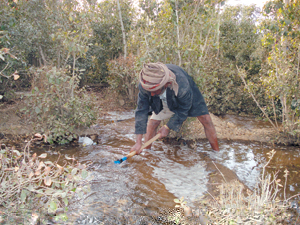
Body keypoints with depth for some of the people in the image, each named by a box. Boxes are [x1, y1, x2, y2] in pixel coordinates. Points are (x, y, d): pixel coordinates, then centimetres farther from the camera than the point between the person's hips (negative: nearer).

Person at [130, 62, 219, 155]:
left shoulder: (182, 86, -47)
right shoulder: (144, 86, -37)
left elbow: (182, 111, -28)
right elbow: (141, 111, -28)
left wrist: (167, 127, -20)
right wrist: (138, 142, -31)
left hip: (186, 99, -2)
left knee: (205, 119, -10)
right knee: (152, 123, -9)